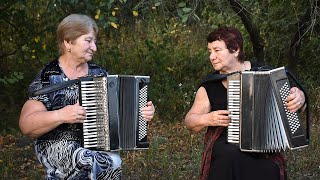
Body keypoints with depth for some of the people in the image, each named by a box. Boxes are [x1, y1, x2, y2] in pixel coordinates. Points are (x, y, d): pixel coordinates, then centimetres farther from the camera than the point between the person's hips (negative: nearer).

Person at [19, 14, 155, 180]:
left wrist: (143, 112, -2)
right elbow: (26, 125, -9)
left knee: (113, 161, -25)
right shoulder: (48, 78, -3)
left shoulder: (99, 73, 11)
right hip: (59, 145, -5)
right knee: (110, 163, -30)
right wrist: (61, 115, -24)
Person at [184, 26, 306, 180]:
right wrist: (207, 119, -10)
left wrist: (299, 97, -11)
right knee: (230, 154, -32)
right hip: (225, 143, 1)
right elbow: (190, 121, 11)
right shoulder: (209, 87, 7)